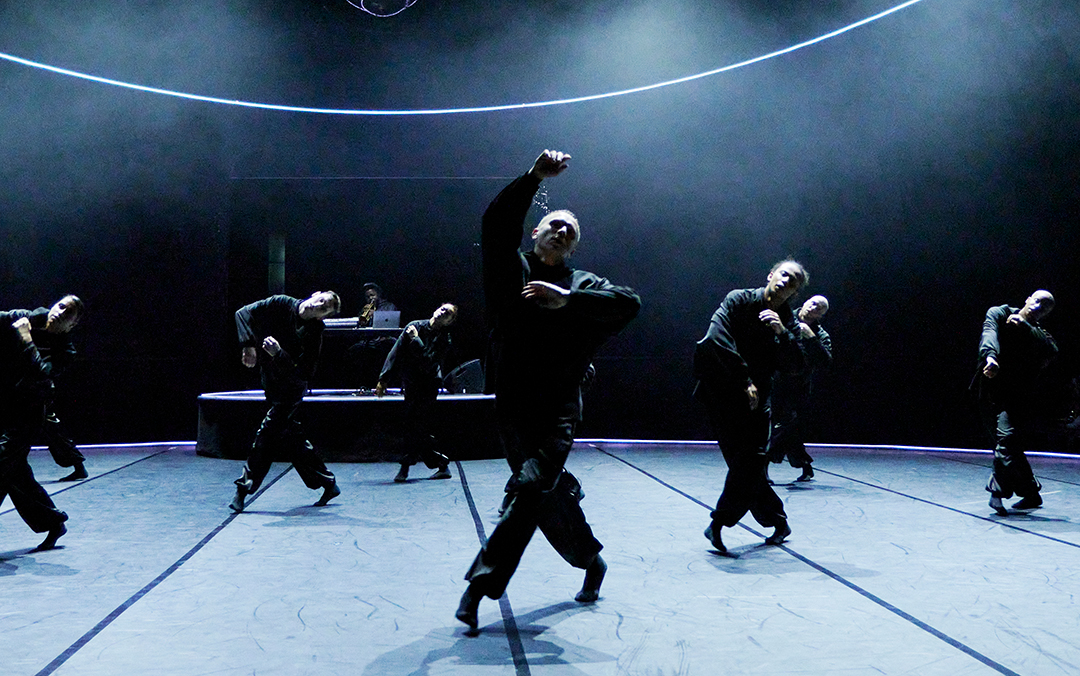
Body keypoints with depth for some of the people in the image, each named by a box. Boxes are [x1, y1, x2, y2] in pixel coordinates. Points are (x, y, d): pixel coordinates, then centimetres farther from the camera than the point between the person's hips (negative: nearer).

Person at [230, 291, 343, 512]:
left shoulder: (314, 334, -20)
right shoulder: (281, 305, -8)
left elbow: (303, 374, -25)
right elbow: (244, 313, -6)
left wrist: (278, 354, -35)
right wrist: (248, 344, -18)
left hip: (290, 390, -6)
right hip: (272, 385, 6)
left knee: (267, 433, -12)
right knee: (289, 437, 12)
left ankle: (244, 488, -1)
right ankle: (328, 484, 22)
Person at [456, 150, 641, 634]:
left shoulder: (582, 285, 6)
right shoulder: (513, 270, 7)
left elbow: (629, 303, -11)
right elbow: (497, 223, -10)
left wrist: (567, 299, -20)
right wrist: (534, 178, -18)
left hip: (557, 410, -2)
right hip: (511, 405, 2)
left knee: (532, 487, -18)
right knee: (550, 494, 12)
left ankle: (480, 586, -14)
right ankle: (591, 561, 37)